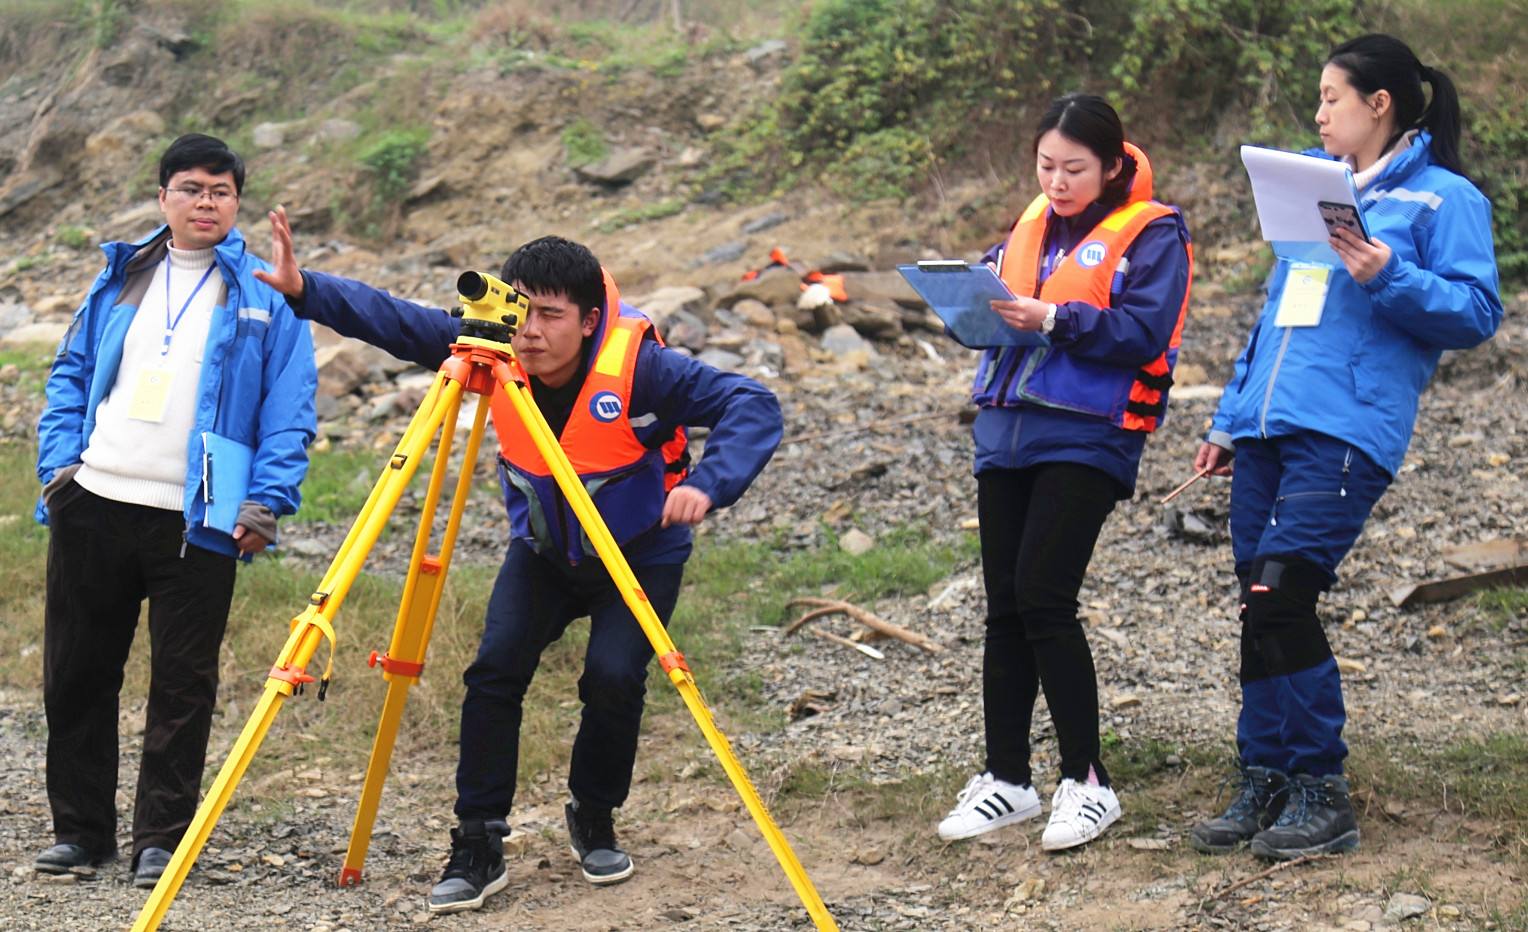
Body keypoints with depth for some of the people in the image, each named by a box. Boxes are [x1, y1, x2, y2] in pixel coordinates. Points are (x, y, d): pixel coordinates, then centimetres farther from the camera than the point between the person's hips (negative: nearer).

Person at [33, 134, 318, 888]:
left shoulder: (264, 293, 2)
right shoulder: (121, 276, 13)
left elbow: (290, 406, -3)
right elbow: (72, 372, 16)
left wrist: (266, 500, -12)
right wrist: (59, 459, 3)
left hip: (198, 518, -4)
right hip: (94, 506, 4)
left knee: (183, 685, 1)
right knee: (75, 675, 9)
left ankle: (162, 839, 10)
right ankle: (81, 829, 20)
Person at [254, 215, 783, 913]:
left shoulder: (639, 366, -29)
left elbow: (752, 406, -31)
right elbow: (393, 321, -14)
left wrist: (709, 485, -47)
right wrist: (304, 290, -28)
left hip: (640, 550, -3)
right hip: (542, 547, 3)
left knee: (613, 676, -20)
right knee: (495, 668, -14)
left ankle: (594, 822, 8)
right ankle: (477, 847, -3)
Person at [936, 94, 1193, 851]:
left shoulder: (1152, 234, -3)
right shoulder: (1032, 223, 17)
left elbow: (1146, 331, -14)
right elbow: (1001, 293, 21)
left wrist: (1053, 319, -22)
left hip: (1085, 438, -7)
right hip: (1007, 430, 7)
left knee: (1042, 597, -13)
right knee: (1004, 608, 7)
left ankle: (1087, 782, -3)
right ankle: (1007, 780, 16)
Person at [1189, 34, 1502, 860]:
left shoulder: (1442, 198, 1)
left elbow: (1476, 313, -7)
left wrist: (1388, 277, -21)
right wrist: (1227, 419, 23)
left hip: (1346, 429, -7)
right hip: (1266, 426, 7)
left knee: (1278, 596, -16)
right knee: (1263, 610, 5)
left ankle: (1321, 796, -7)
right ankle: (1265, 787, 14)